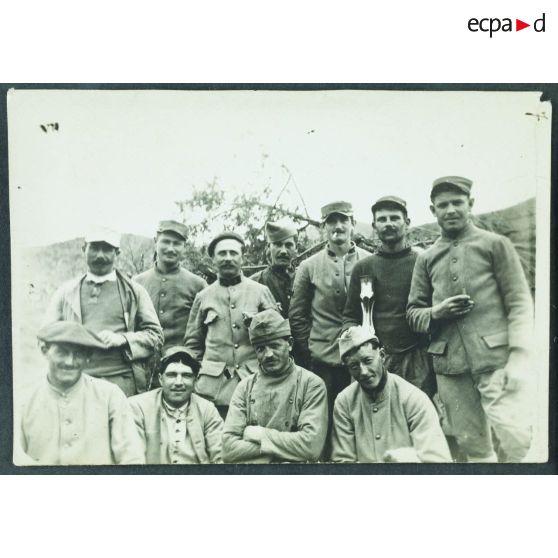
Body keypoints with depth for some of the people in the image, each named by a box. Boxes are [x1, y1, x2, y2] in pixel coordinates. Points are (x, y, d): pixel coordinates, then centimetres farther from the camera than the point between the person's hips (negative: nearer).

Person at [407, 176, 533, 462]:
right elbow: (413, 313, 15)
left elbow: (519, 303, -2)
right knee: (473, 447, 11)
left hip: (496, 360, -3)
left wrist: (518, 358, -14)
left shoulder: (495, 244, 4)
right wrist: (436, 313, -8)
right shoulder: (426, 258, 13)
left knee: (518, 443, -12)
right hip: (449, 366, 3)